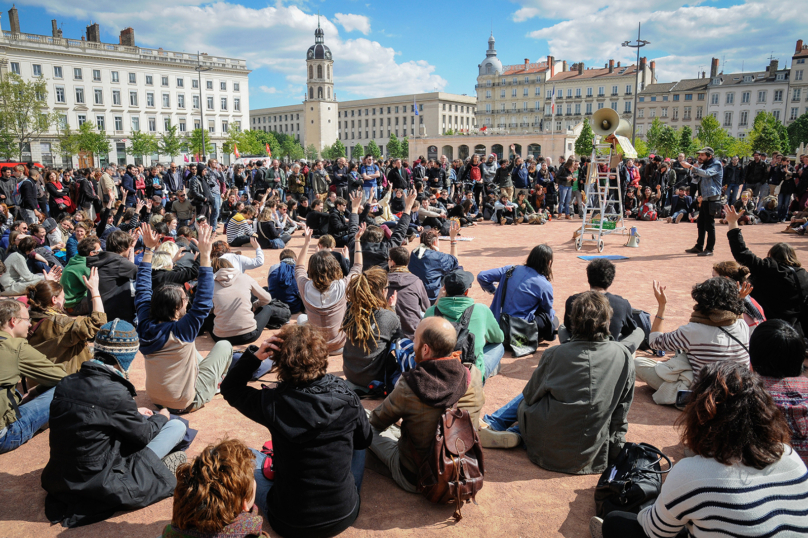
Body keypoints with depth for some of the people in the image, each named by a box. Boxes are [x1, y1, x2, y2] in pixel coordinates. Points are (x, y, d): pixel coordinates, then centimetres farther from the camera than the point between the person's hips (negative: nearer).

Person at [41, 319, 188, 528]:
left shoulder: (66, 383, -4)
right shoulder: (116, 393, -24)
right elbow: (143, 435, -7)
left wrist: (134, 413, 23)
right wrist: (161, 417, 13)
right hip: (98, 485, -8)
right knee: (177, 425, 0)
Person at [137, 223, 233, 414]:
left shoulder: (146, 326, -12)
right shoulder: (181, 331, -29)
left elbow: (142, 290, -1)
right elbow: (203, 301, -31)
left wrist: (149, 250, 1)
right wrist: (204, 254, -34)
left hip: (155, 397, 6)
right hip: (185, 403, -6)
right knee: (224, 345, 9)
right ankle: (219, 380, 34)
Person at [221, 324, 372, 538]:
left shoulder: (271, 403, -20)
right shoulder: (347, 398, -16)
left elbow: (229, 388, 0)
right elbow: (364, 441, 4)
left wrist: (254, 356, -13)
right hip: (345, 516, 1)